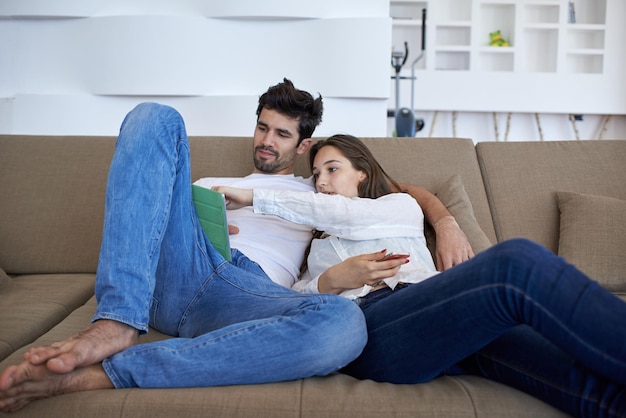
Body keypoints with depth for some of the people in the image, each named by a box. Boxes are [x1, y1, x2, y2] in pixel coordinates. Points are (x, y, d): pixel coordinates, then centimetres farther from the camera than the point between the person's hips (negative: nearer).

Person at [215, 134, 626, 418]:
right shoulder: (320, 247, 38)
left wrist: (258, 197, 14)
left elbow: (346, 215, 11)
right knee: (517, 263, -33)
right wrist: (330, 281, -4)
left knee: (583, 375, -31)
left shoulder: (402, 207, 32)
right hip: (364, 323, -2)